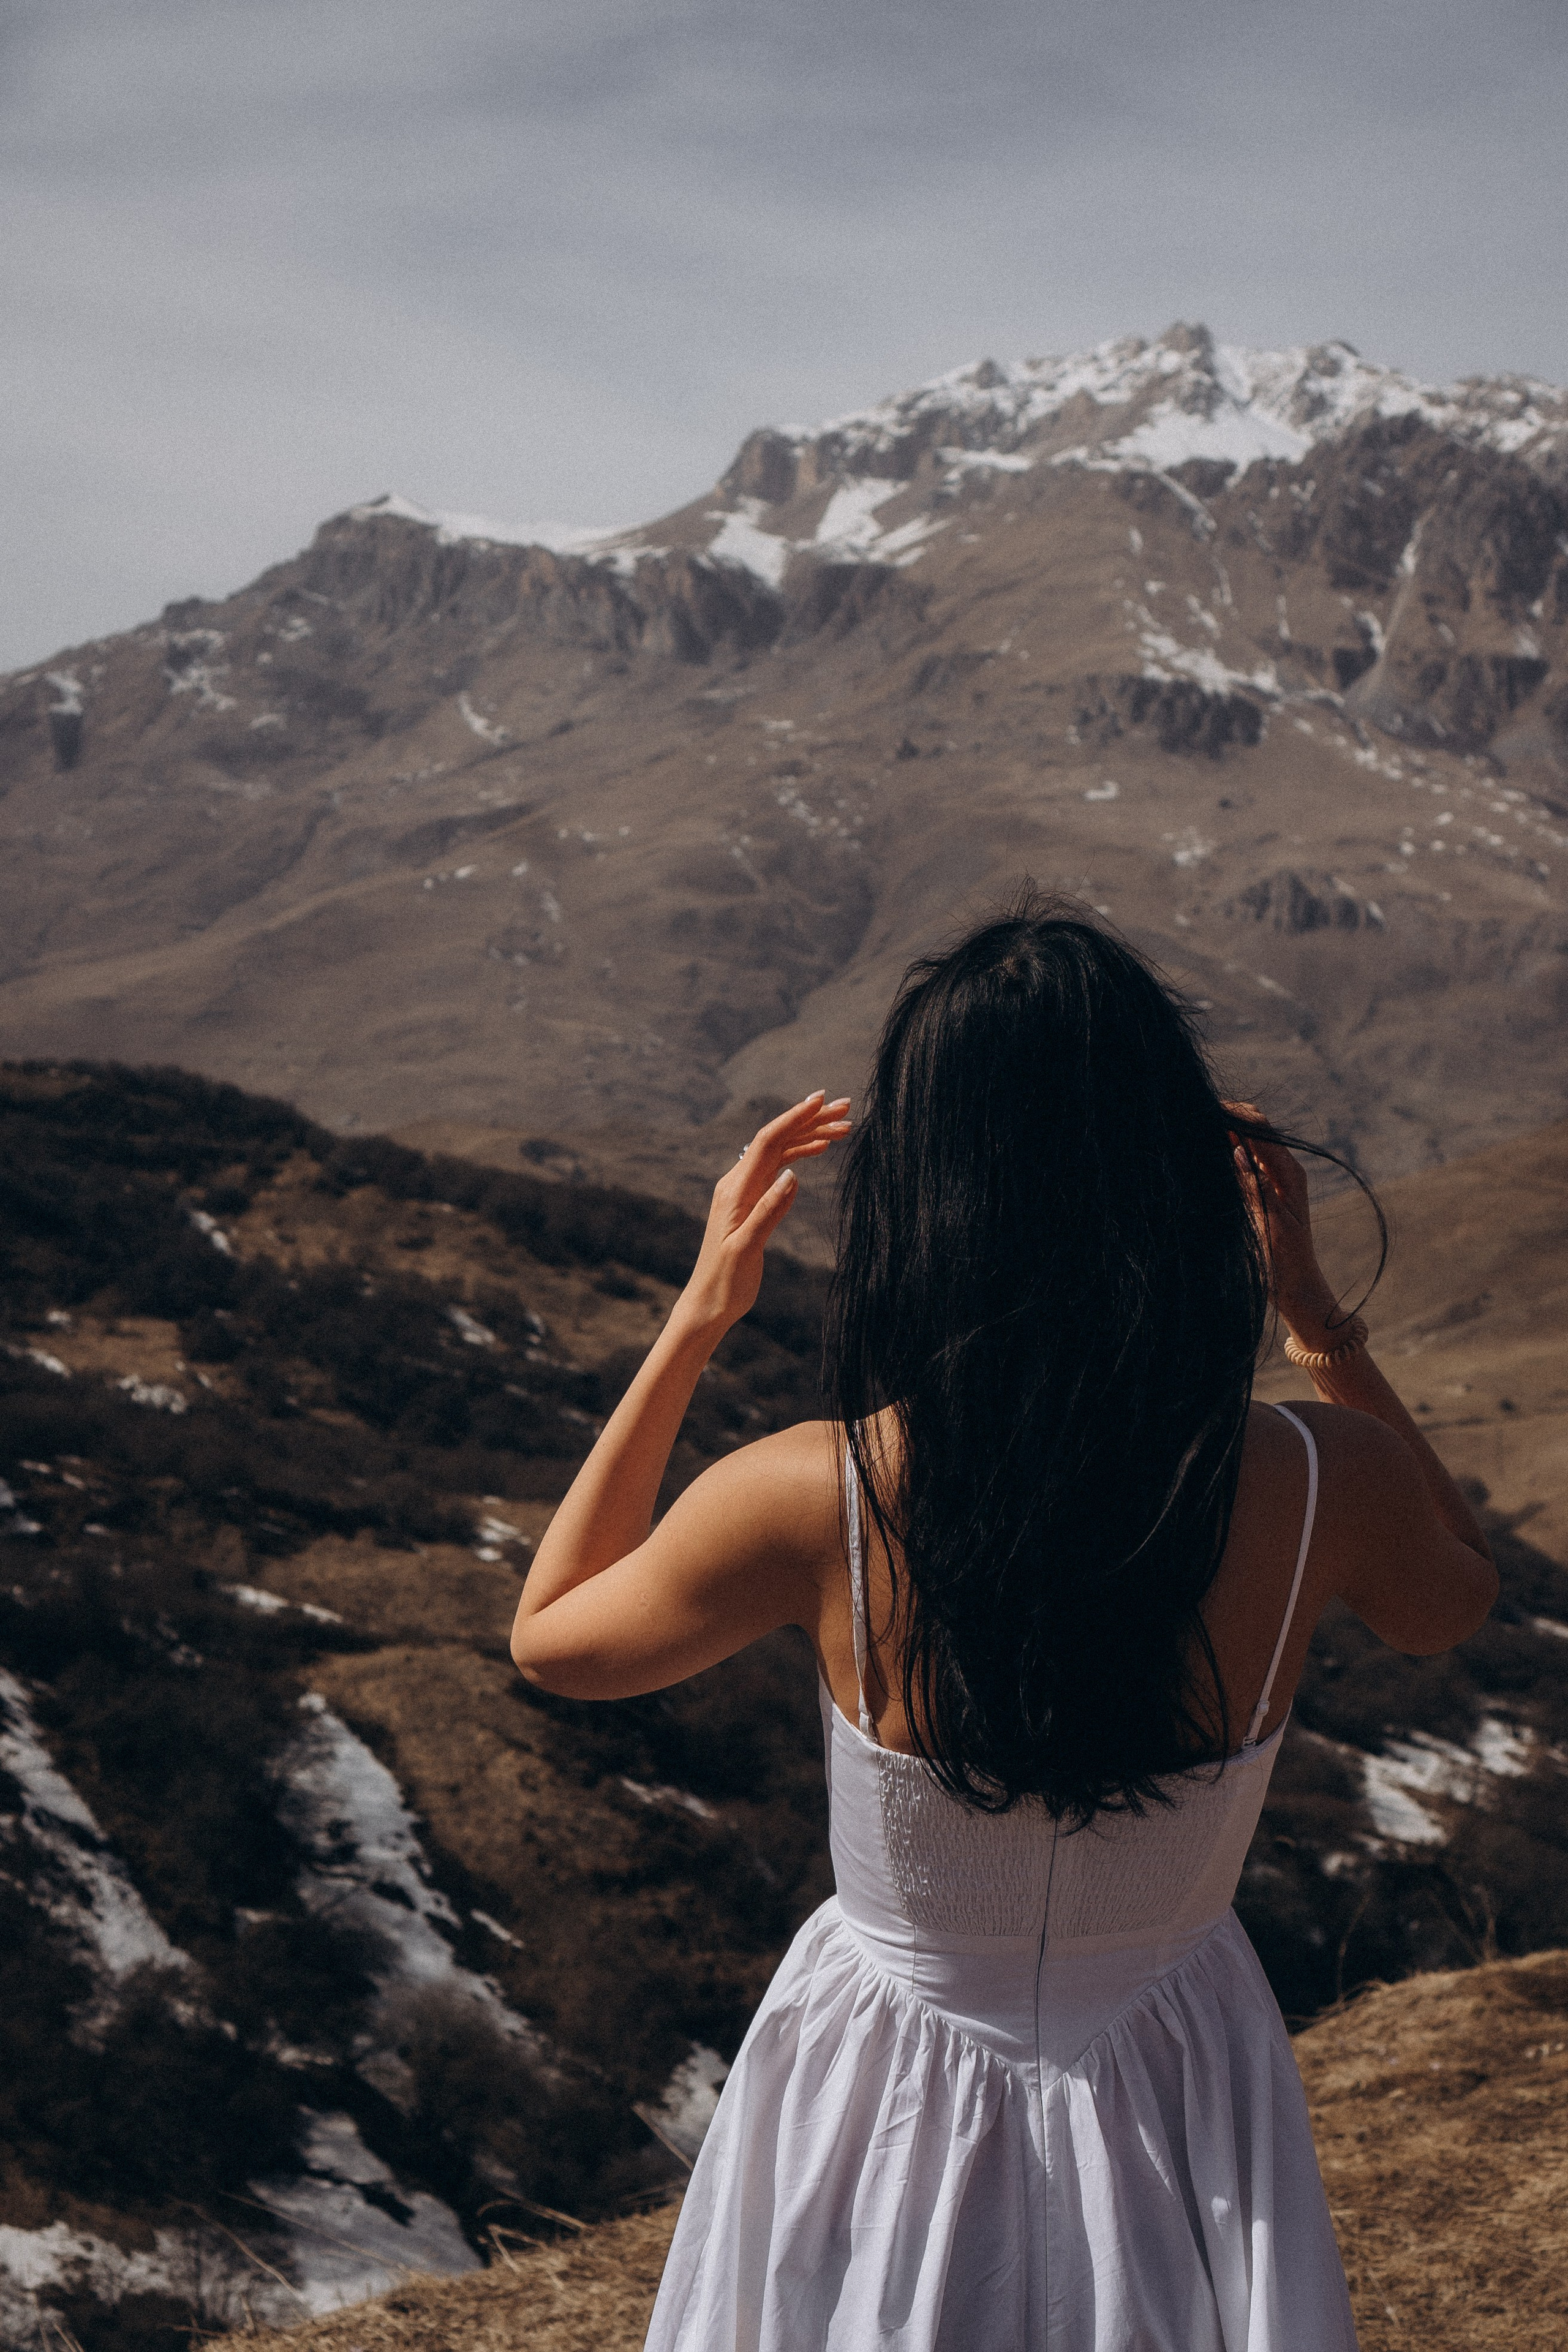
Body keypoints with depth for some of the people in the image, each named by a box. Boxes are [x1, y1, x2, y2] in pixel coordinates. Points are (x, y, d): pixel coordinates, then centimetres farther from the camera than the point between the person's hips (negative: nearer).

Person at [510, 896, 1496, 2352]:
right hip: (1174, 2123, 1)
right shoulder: (1319, 1483, -23)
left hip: (892, 2114, -1)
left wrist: (695, 1321, -6)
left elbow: (550, 1640, -6)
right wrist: (1320, 1319, 2)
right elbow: (1448, 1606, 4)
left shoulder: (811, 1504, -28)